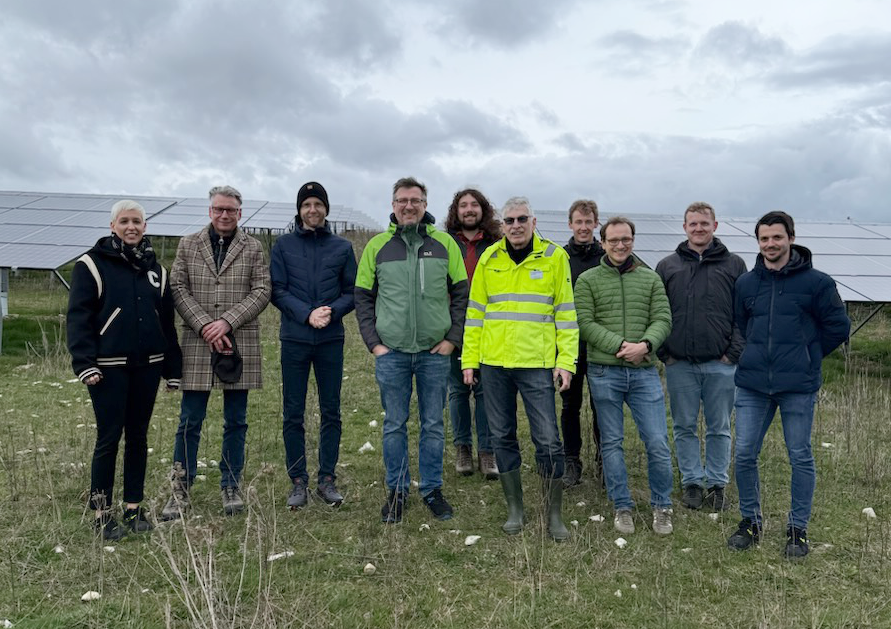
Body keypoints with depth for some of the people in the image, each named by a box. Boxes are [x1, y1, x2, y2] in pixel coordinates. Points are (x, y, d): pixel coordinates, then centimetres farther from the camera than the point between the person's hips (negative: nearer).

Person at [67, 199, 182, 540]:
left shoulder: (154, 268, 12)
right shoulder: (92, 264, -2)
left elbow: (167, 321, 13)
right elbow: (78, 317, -7)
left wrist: (173, 368, 11)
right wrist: (85, 363, -17)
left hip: (147, 366, 5)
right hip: (109, 367, -4)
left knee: (138, 437, 10)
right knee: (109, 438, -1)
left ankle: (133, 507, 21)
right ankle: (101, 512, 12)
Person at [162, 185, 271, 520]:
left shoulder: (253, 248, 6)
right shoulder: (188, 244, 9)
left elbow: (262, 291, -1)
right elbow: (177, 288, 2)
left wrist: (226, 322, -13)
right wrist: (205, 327, -10)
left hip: (240, 345, 0)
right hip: (198, 344, 0)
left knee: (235, 422, 8)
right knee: (189, 422, 4)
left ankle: (231, 487, 21)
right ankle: (180, 490, 16)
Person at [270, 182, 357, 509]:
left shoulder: (342, 247, 8)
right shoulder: (284, 245, 5)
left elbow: (352, 292, 6)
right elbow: (277, 291, -1)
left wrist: (332, 311, -13)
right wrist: (306, 314, -14)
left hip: (331, 339, 1)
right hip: (294, 338, -1)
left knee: (331, 411, 6)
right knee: (293, 414, 3)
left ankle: (327, 479, 17)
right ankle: (298, 481, 14)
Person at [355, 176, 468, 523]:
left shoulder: (445, 244, 3)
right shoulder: (377, 245, 4)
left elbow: (461, 293, 6)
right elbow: (363, 296, 7)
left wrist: (452, 338, -2)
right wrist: (373, 342, -1)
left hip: (435, 352, 0)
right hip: (391, 353, 0)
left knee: (433, 425, 9)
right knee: (395, 425, 8)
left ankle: (432, 489, 22)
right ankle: (396, 491, 22)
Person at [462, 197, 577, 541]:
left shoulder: (554, 256, 0)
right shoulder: (489, 258, 7)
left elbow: (566, 312, 0)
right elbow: (475, 311, 9)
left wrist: (566, 362, -7)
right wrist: (469, 359, 5)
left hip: (537, 364, -3)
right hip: (493, 363, 3)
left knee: (548, 441, -1)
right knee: (503, 437, 10)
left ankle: (554, 515, 15)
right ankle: (515, 509, 25)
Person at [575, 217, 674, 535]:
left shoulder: (650, 279, 11)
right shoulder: (587, 280, 4)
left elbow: (663, 319, 3)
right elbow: (585, 324, -5)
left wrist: (645, 344, -16)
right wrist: (620, 346, -16)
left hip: (644, 372, 1)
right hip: (604, 372, -1)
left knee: (658, 443, 0)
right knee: (612, 443, 7)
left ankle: (661, 506, 19)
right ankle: (622, 507, 21)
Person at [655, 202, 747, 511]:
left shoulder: (734, 265, 6)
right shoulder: (667, 266, 8)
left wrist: (734, 352, -5)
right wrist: (663, 352, -1)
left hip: (721, 364, -1)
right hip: (679, 364, 1)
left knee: (719, 428, 8)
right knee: (685, 427, 8)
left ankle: (717, 484, 21)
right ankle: (692, 482, 20)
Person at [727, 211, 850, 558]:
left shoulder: (816, 282, -3)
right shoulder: (745, 283, 7)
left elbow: (838, 326, 3)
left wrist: (807, 356, 5)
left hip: (799, 386, -3)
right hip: (752, 385, 3)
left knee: (800, 458, 6)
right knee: (744, 455, 4)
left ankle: (798, 529, 22)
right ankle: (750, 521, 23)